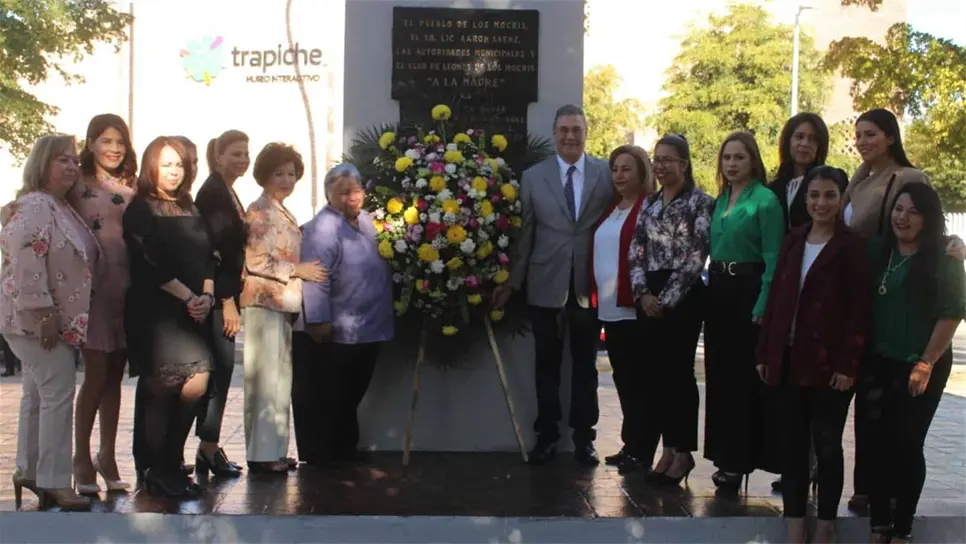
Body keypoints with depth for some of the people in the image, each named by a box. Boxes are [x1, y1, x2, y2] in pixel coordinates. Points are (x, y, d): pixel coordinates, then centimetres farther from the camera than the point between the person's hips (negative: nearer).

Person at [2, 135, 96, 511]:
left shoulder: (62, 208, 15)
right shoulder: (34, 207, -15)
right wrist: (43, 315, -25)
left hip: (56, 319, 10)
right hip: (36, 320, -10)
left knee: (38, 394, 15)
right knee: (58, 393, -9)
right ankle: (53, 482, -2)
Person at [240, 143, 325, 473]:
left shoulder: (284, 214, 18)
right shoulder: (260, 213, -9)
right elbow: (257, 261, -17)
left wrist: (303, 272, 12)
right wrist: (298, 270, -13)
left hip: (283, 305, 9)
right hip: (265, 303, -9)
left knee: (280, 378, 11)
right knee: (265, 378, -6)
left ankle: (274, 450, 17)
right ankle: (262, 454, -1)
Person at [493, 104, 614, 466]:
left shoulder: (606, 173, 1)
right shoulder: (533, 177, 3)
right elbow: (525, 233, 3)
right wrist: (512, 281, 3)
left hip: (590, 284, 0)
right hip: (546, 284, 1)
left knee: (585, 364, 10)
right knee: (547, 364, 10)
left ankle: (584, 437, 21)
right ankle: (546, 435, 23)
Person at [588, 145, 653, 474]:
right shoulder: (609, 209, 16)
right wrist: (595, 297, 12)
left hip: (635, 308, -7)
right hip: (609, 308, 8)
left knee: (637, 379, -1)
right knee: (623, 379, 13)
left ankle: (641, 450, 8)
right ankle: (630, 445, 21)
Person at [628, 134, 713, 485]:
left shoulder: (700, 202, -5)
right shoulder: (649, 203, 13)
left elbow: (696, 258, -11)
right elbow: (636, 251, 10)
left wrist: (668, 299, -12)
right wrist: (643, 294, -4)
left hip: (684, 296, -6)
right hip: (650, 298, 6)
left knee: (678, 371, -2)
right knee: (651, 373, 6)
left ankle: (684, 452, 9)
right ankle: (668, 447, 18)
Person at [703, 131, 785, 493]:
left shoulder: (765, 200, -9)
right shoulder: (720, 200, 13)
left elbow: (773, 257, -14)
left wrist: (763, 306, -20)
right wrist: (711, 287, 9)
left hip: (748, 291, -8)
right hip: (717, 290, 8)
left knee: (745, 376, -2)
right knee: (719, 374, 11)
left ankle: (741, 459, 6)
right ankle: (726, 455, 22)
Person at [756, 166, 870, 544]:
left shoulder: (852, 246, -5)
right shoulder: (793, 241, 9)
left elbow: (859, 311, -9)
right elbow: (776, 300, 9)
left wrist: (848, 365, -14)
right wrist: (764, 352, 6)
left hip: (829, 363, -4)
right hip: (789, 359, 4)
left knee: (827, 445, 6)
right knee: (792, 443, 7)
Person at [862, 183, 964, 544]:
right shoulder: (877, 251, 6)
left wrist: (926, 364, -13)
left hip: (920, 367, -4)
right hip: (876, 364, 4)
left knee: (906, 445, 2)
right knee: (877, 444, 5)